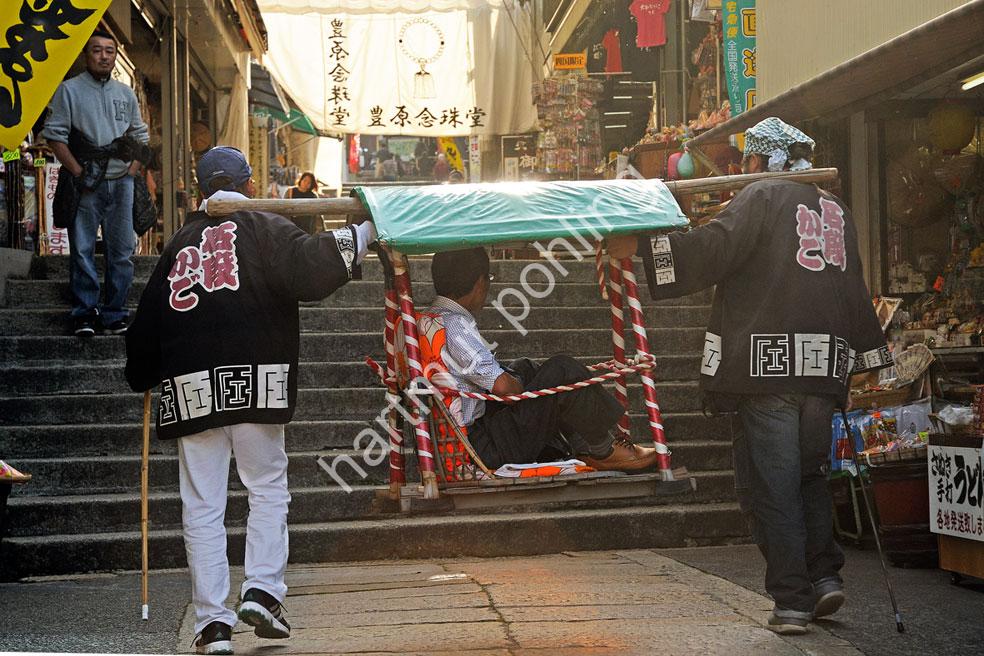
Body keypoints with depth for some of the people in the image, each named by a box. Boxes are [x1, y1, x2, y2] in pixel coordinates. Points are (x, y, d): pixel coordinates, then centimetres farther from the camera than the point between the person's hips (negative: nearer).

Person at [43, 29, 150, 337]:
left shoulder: (125, 93, 15)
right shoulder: (69, 90, 2)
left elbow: (140, 136, 21)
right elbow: (55, 135, -3)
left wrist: (133, 169, 5)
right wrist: (78, 173, -11)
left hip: (120, 183, 4)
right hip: (86, 184, -4)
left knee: (121, 251, 4)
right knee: (82, 250, -3)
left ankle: (115, 313, 11)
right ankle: (84, 314, 3)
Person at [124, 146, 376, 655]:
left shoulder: (179, 244, 18)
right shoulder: (265, 230, 5)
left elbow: (147, 321, 20)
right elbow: (309, 269, -13)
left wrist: (142, 378, 32)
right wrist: (359, 236, -1)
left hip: (188, 386, 3)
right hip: (255, 380, -3)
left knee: (202, 505, 5)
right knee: (268, 488, 12)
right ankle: (262, 591, 0)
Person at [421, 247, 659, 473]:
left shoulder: (428, 320, 11)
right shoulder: (454, 324, -20)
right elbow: (502, 385, -24)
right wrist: (522, 390, -3)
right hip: (492, 448, -10)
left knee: (523, 368, 26)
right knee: (562, 371, -10)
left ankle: (585, 450, 21)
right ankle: (604, 452, 6)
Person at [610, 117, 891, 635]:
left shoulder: (762, 197, -3)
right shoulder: (836, 209, 17)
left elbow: (711, 251, -15)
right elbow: (854, 291, 21)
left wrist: (642, 246, -12)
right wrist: (858, 357, 28)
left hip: (768, 364, -6)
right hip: (825, 368, 6)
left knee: (772, 482, -1)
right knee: (810, 472, 20)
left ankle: (792, 601, 0)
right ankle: (824, 574, 11)